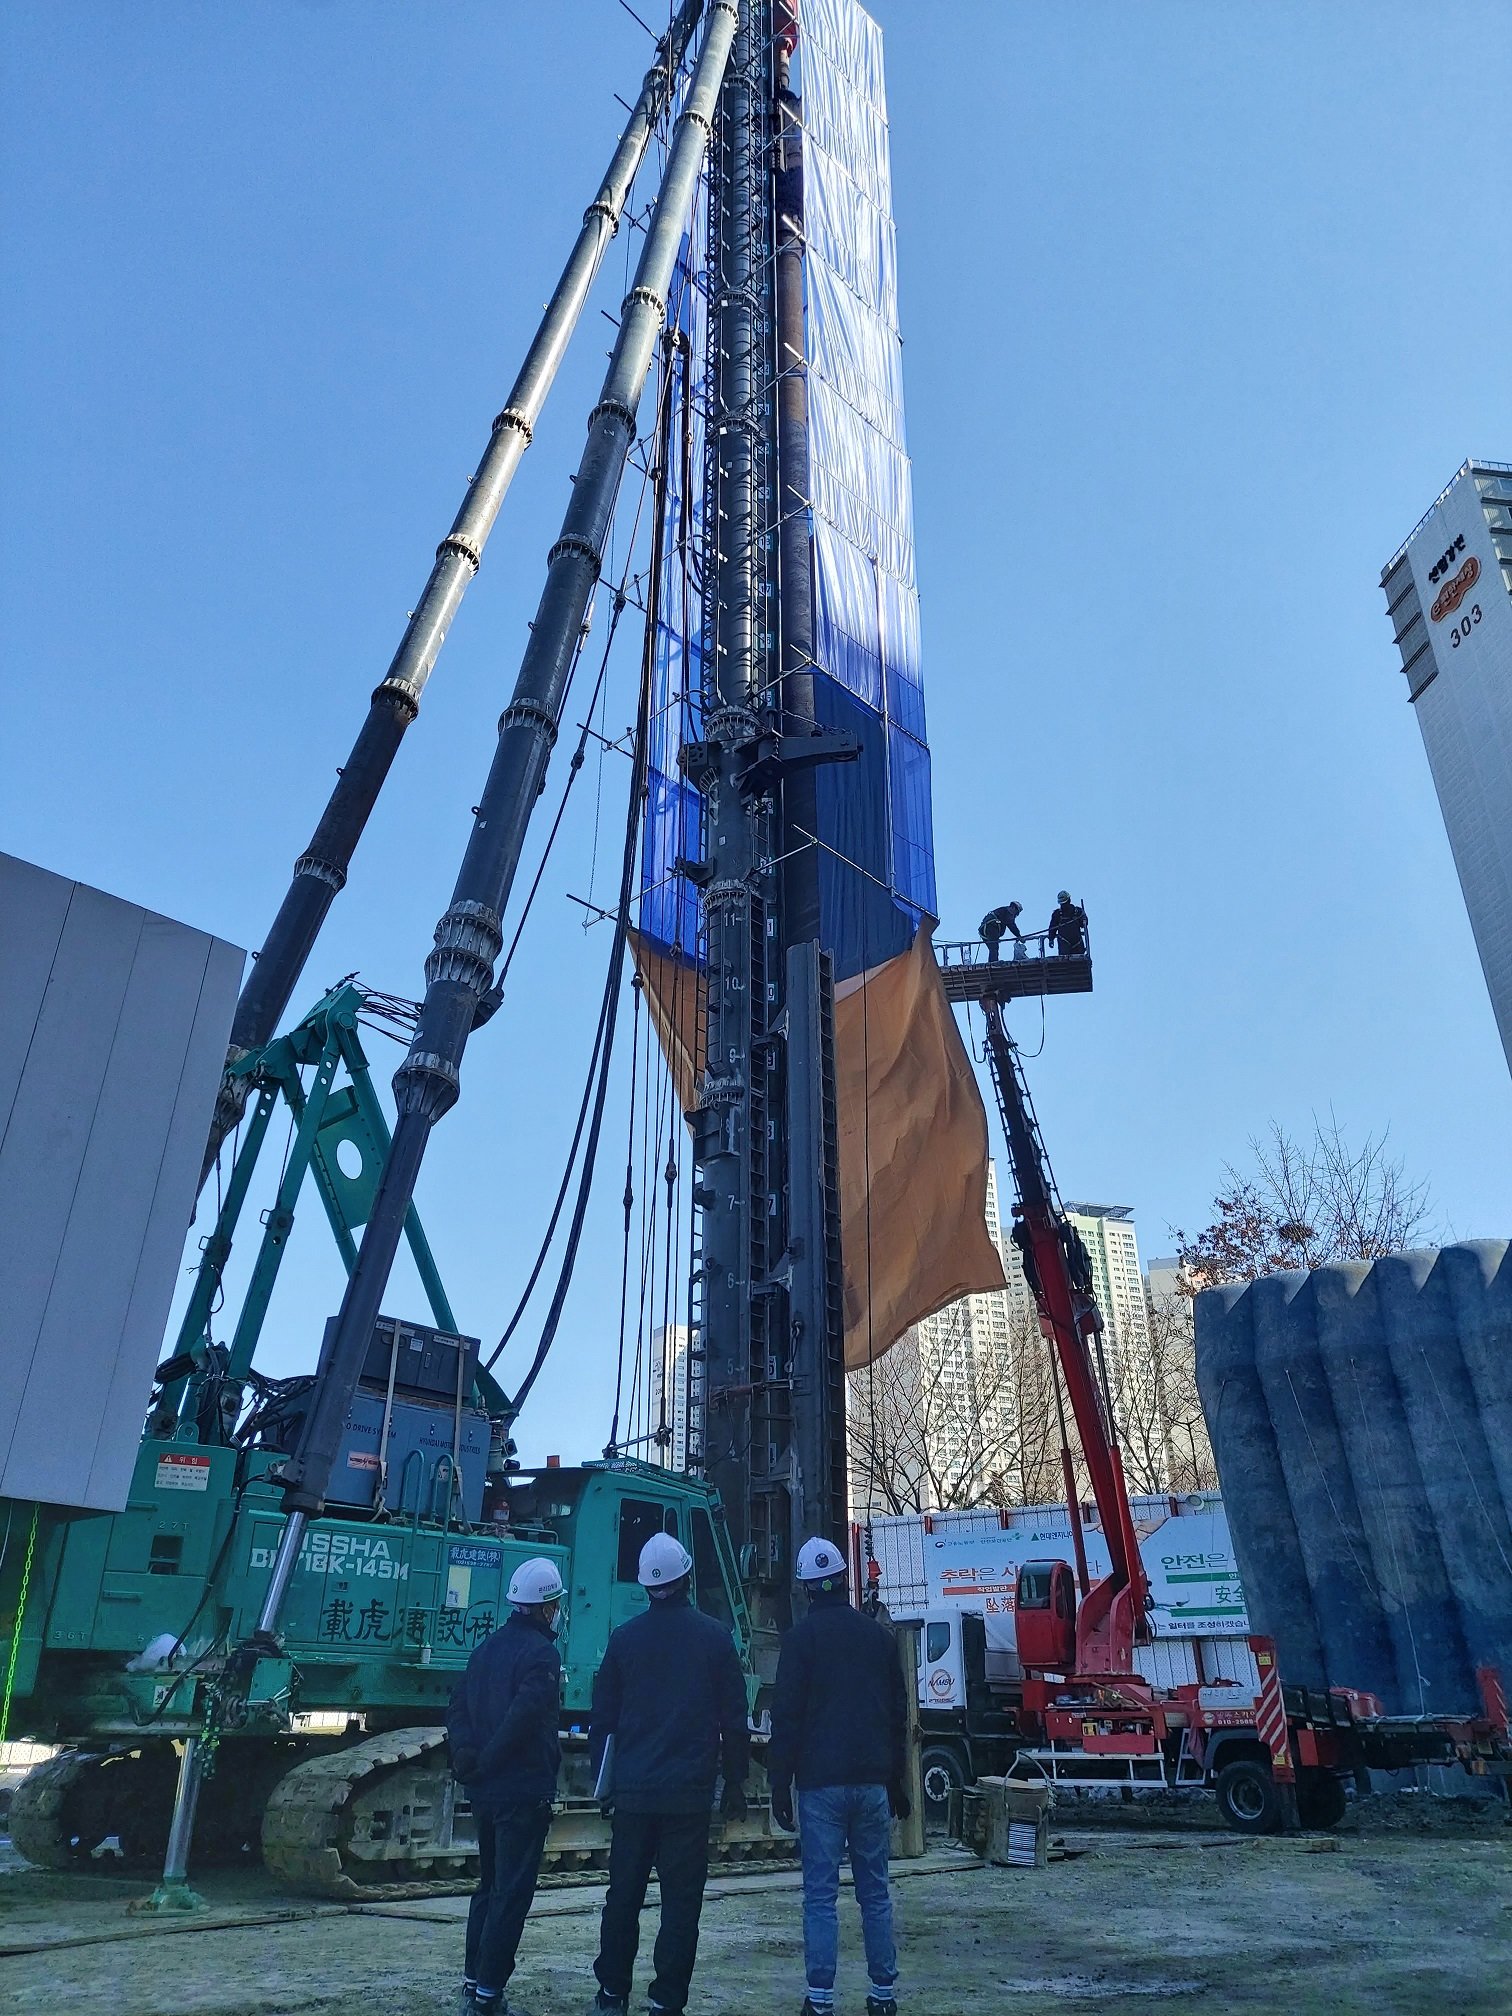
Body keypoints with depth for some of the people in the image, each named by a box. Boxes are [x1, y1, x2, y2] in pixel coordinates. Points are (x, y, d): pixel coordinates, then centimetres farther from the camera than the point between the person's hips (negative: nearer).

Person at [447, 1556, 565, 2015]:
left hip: (486, 1790, 9)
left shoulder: (488, 1648, 11)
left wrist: (467, 1754, -1)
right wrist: (485, 1762, -15)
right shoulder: (542, 1652, -16)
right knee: (512, 1892, -1)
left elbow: (458, 1708, 10)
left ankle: (475, 1979, 28)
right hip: (525, 1790, -8)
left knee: (490, 1885, 21)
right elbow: (524, 1716, -26)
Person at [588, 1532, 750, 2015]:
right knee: (680, 1902, 4)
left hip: (632, 1791, 3)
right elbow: (733, 1720, -1)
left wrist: (604, 1782, 16)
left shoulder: (624, 1638, 2)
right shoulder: (714, 1637, -4)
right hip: (690, 1793, -2)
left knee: (623, 1896, 14)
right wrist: (735, 1783, 9)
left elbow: (603, 1717, 7)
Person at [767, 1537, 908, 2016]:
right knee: (875, 1892, 12)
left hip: (821, 1783, -4)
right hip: (873, 1781, 4)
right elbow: (898, 1713, 14)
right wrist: (896, 1782, 22)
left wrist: (780, 1785, -2)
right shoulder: (879, 1635, 8)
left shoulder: (802, 1637, -5)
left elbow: (786, 1717, -7)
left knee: (820, 1894, 2)